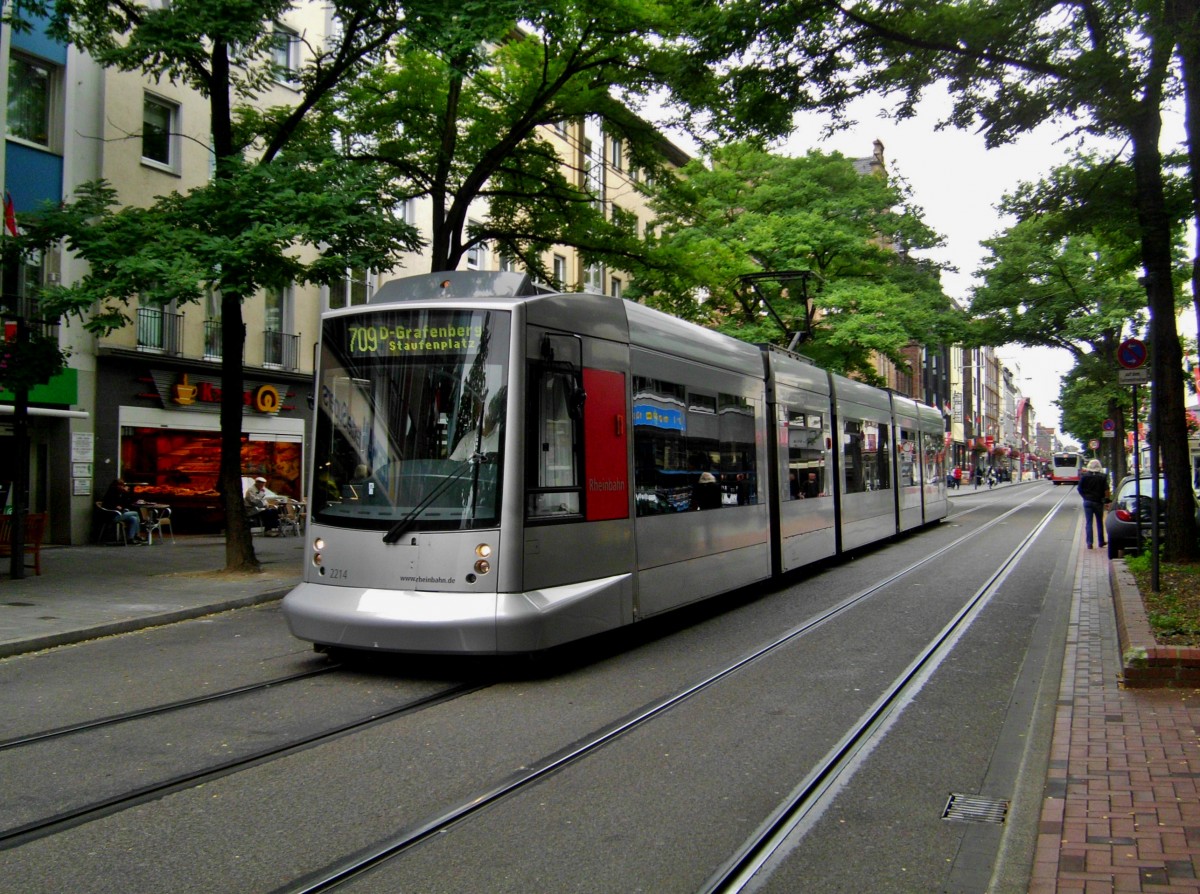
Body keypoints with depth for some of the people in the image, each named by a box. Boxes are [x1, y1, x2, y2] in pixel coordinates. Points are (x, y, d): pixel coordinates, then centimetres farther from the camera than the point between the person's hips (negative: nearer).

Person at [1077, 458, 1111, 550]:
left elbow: (1079, 489, 0)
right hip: (1098, 502, 0)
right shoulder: (1103, 477, -6)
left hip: (1087, 502, 0)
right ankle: (1101, 542, 21)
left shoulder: (1084, 476, -4)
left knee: (1088, 522, 1)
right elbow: (1106, 490, -10)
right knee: (1099, 522, 14)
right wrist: (1107, 499, 1)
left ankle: (1089, 543, -7)